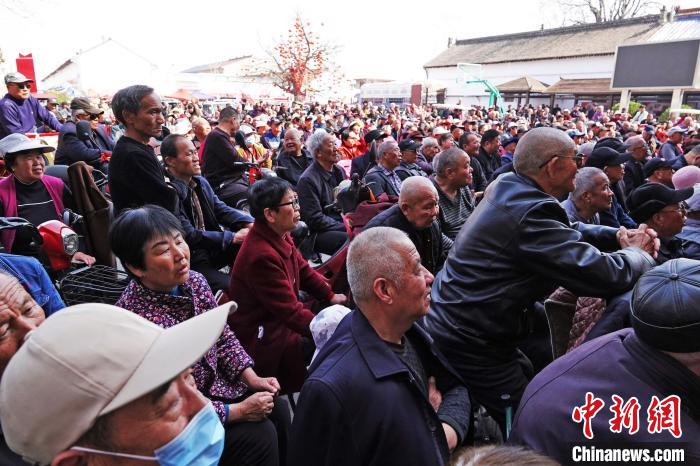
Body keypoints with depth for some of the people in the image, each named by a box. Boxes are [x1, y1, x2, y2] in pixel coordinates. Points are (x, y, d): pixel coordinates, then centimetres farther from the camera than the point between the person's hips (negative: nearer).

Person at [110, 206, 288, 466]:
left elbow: (223, 336, 5)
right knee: (259, 436, -15)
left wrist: (252, 379, -6)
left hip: (216, 382, 6)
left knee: (277, 410, -3)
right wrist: (238, 411, -20)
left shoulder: (195, 281, -9)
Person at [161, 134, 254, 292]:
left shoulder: (201, 182, 7)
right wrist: (233, 237, -19)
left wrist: (249, 223, -11)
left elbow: (220, 209, 8)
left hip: (211, 248, 8)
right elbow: (189, 236, -22)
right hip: (190, 261, -8)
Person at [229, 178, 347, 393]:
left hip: (283, 317, 9)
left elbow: (303, 269, 10)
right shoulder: (261, 256, -30)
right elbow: (291, 311, -27)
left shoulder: (279, 235, -4)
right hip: (264, 339, -9)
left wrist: (330, 295, 1)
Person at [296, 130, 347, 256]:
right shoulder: (307, 180, -11)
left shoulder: (339, 171, 13)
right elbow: (315, 219, -14)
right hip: (320, 233, -7)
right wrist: (346, 227, -16)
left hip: (344, 224, 8)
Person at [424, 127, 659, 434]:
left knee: (530, 378, 27)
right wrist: (639, 252, -3)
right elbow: (606, 276, -25)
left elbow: (563, 231, 18)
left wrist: (617, 236, 4)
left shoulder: (507, 187, 4)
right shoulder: (530, 212, -27)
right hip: (469, 342, -10)